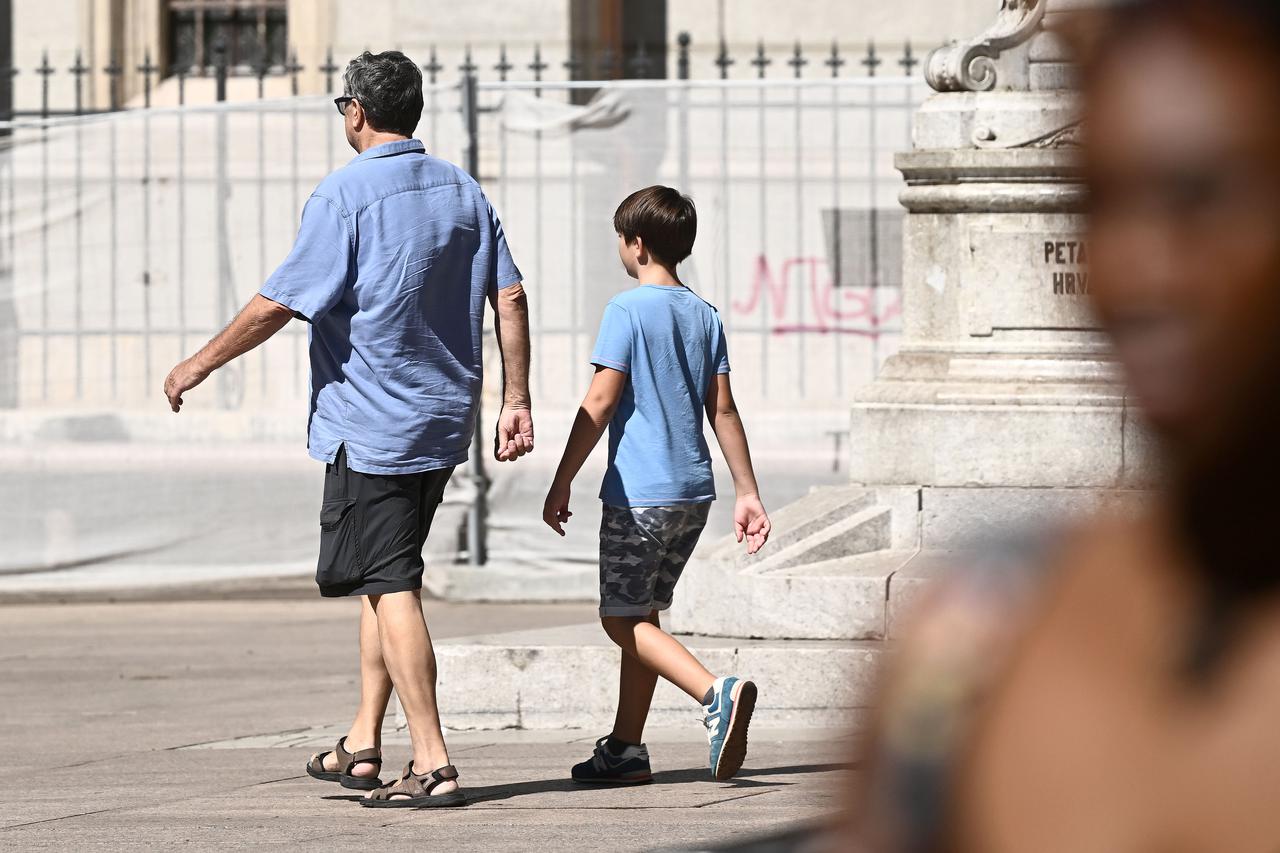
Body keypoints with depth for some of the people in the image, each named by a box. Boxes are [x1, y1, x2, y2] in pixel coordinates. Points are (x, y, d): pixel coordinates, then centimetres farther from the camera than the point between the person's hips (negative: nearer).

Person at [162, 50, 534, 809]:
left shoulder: (346, 196, -13)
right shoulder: (462, 190, 8)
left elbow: (280, 304, -14)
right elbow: (510, 297, 5)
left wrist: (201, 364, -2)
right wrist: (517, 402, 9)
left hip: (370, 425, -7)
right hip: (444, 423, 7)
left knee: (392, 589, -6)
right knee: (389, 579, 18)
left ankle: (433, 766, -10)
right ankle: (363, 746, 21)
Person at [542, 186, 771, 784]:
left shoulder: (628, 310, -10)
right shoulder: (704, 316, 10)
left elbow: (599, 405, -12)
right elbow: (723, 412, 10)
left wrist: (561, 485, -7)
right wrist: (748, 494, 11)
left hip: (639, 492, -7)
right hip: (694, 489, 7)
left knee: (622, 617, -3)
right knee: (641, 614, 15)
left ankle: (716, 692, -25)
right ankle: (625, 749, 16)